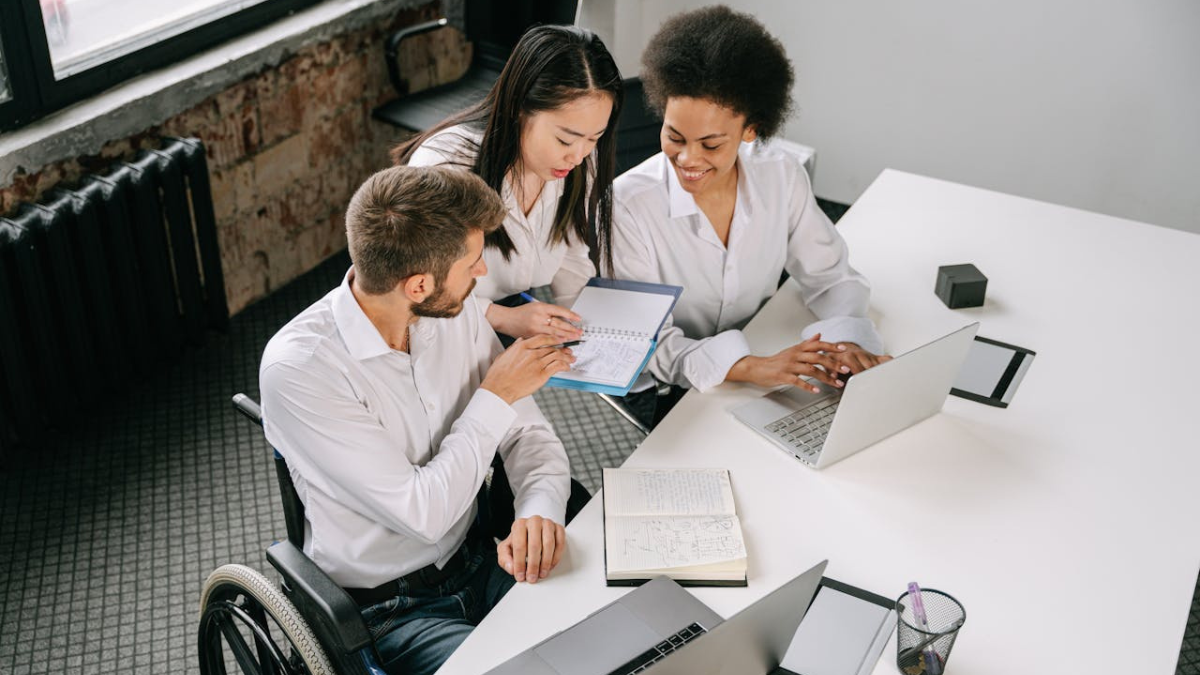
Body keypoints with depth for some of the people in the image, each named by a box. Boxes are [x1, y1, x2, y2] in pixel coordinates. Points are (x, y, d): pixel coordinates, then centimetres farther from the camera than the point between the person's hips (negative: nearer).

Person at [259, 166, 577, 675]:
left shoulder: (457, 311, -5)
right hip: (385, 609, -5)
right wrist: (496, 395, -17)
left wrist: (539, 512, -22)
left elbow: (529, 435, -1)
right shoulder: (297, 367, -24)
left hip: (478, 560, 6)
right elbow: (423, 513, -24)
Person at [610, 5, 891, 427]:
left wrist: (847, 340, -20)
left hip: (760, 365, 5)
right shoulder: (629, 205, -20)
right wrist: (751, 367, -36)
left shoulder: (783, 177, -7)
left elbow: (830, 275, 2)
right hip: (660, 393, -4)